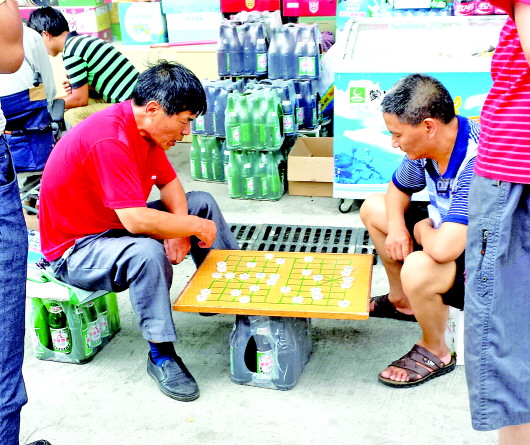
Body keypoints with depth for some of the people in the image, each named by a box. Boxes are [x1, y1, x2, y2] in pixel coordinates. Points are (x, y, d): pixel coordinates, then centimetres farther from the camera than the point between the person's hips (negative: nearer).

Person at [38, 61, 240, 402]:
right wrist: (195, 226, -24)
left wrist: (179, 229, -12)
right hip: (74, 248, -9)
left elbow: (169, 182, 6)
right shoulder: (109, 140, -32)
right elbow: (136, 221, -38)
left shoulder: (145, 126, -4)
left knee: (203, 203, 7)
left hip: (119, 223, 10)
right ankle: (161, 355, -21)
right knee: (147, 252, -39)